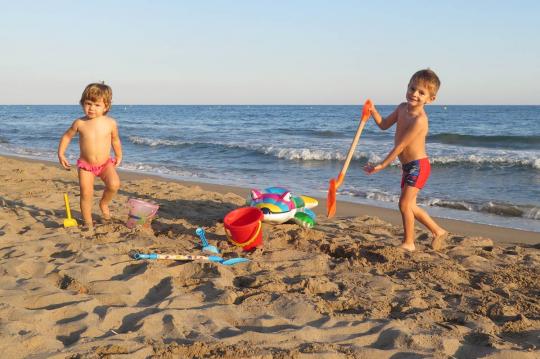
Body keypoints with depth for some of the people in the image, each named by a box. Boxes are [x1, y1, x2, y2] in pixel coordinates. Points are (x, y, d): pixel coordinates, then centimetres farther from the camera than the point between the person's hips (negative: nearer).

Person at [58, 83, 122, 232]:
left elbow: (115, 139, 10)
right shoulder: (80, 123, -10)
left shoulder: (110, 123, -8)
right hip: (85, 165, 0)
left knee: (114, 184, -24)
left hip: (106, 164, 0)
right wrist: (61, 153, 2)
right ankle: (88, 222, 14)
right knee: (86, 194, -5)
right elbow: (67, 136, 7)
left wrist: (118, 156, 14)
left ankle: (104, 203, 7)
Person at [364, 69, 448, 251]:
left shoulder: (419, 120, -25)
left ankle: (408, 243, 6)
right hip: (408, 166, 9)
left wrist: (381, 165, -21)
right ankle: (438, 231, 30)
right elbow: (384, 125, 14)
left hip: (418, 166, -9)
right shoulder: (402, 108, 3)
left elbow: (400, 146, -24)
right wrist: (373, 111, -4)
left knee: (405, 203, -9)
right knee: (409, 205, 16)